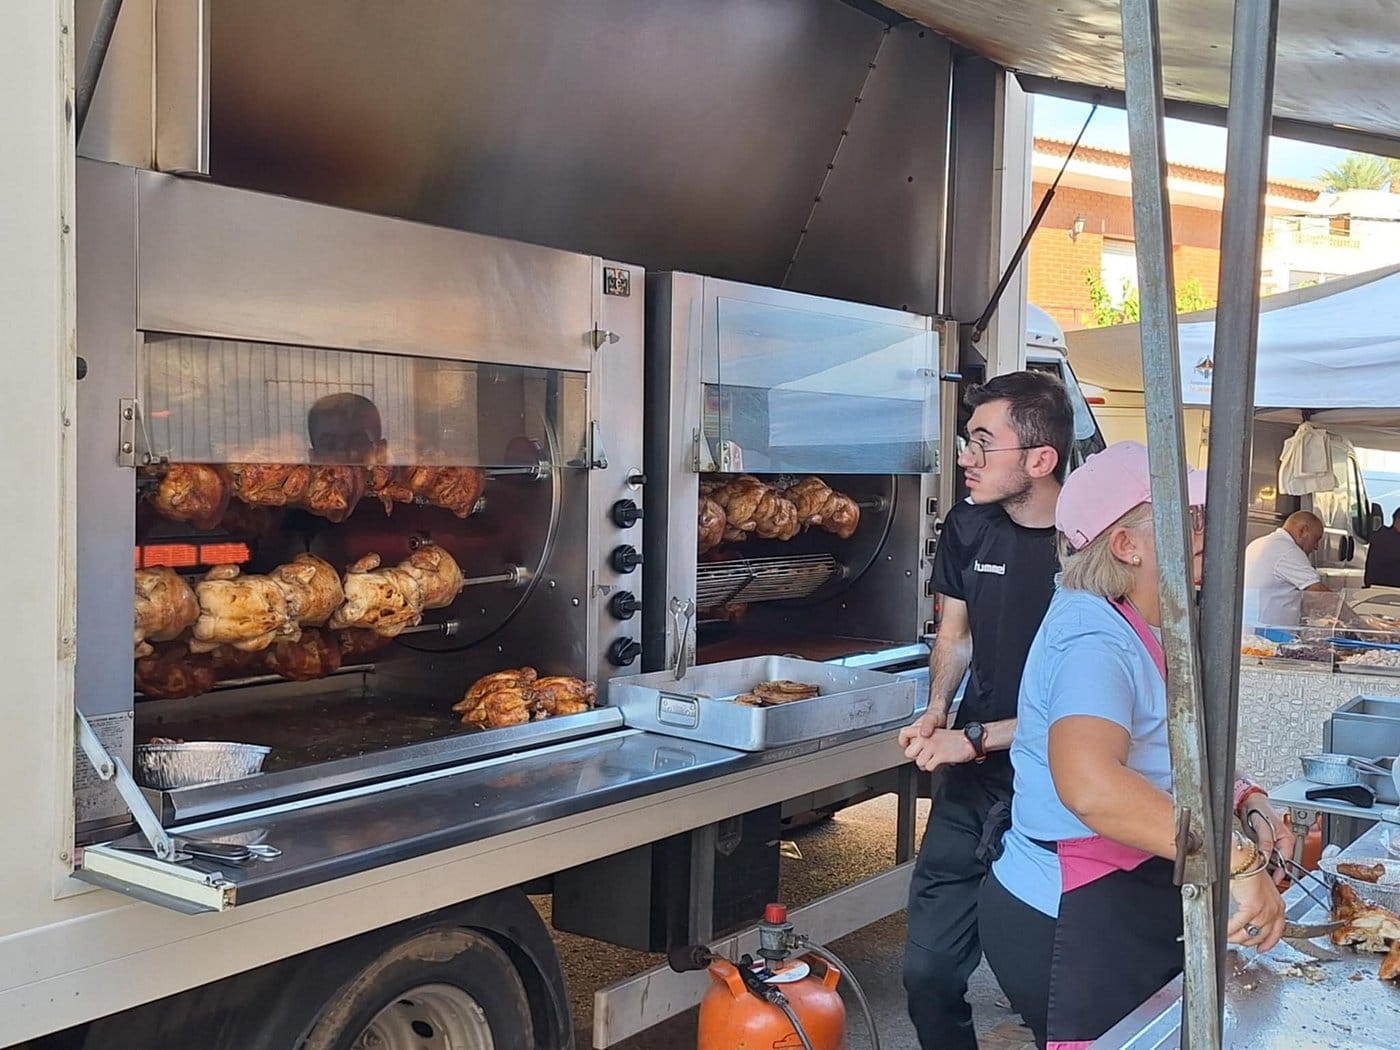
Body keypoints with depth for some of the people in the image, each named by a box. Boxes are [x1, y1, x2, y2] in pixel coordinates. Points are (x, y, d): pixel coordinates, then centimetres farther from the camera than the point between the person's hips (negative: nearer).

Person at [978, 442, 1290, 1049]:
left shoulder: (1149, 628, 9)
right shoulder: (1093, 640, -24)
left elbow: (1175, 753, 21)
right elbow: (1089, 784, -43)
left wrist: (1247, 805, 3)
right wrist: (1237, 862, -39)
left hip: (1138, 896, 10)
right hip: (1073, 923, -10)